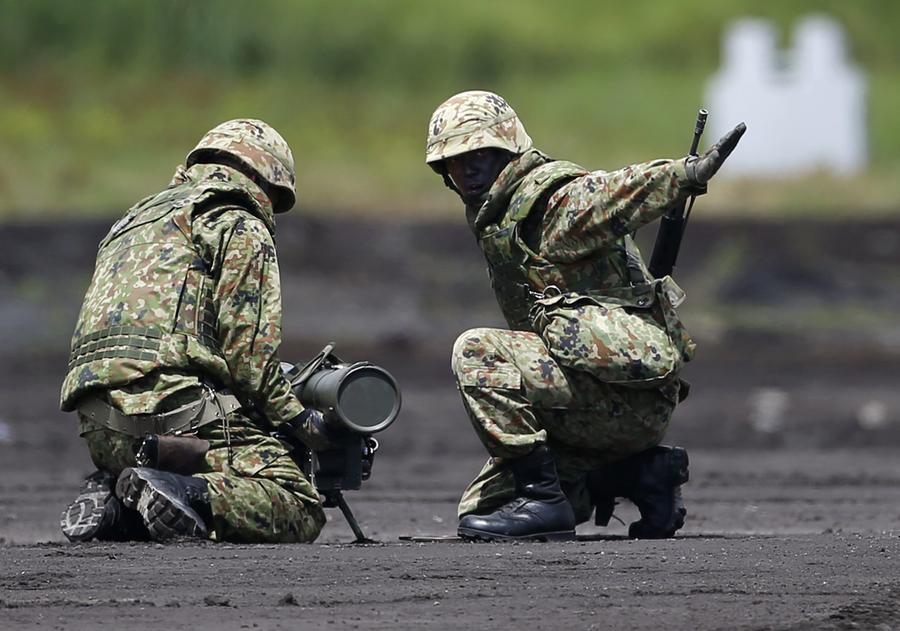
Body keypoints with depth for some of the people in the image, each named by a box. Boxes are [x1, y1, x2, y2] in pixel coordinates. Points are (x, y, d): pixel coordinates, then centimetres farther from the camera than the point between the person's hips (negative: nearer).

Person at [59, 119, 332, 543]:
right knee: (301, 511, -10)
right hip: (170, 408, -8)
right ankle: (191, 496, -30)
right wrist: (298, 419, 5)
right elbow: (247, 351, -5)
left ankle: (114, 508, -4)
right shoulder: (241, 228, 5)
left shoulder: (136, 219, 31)